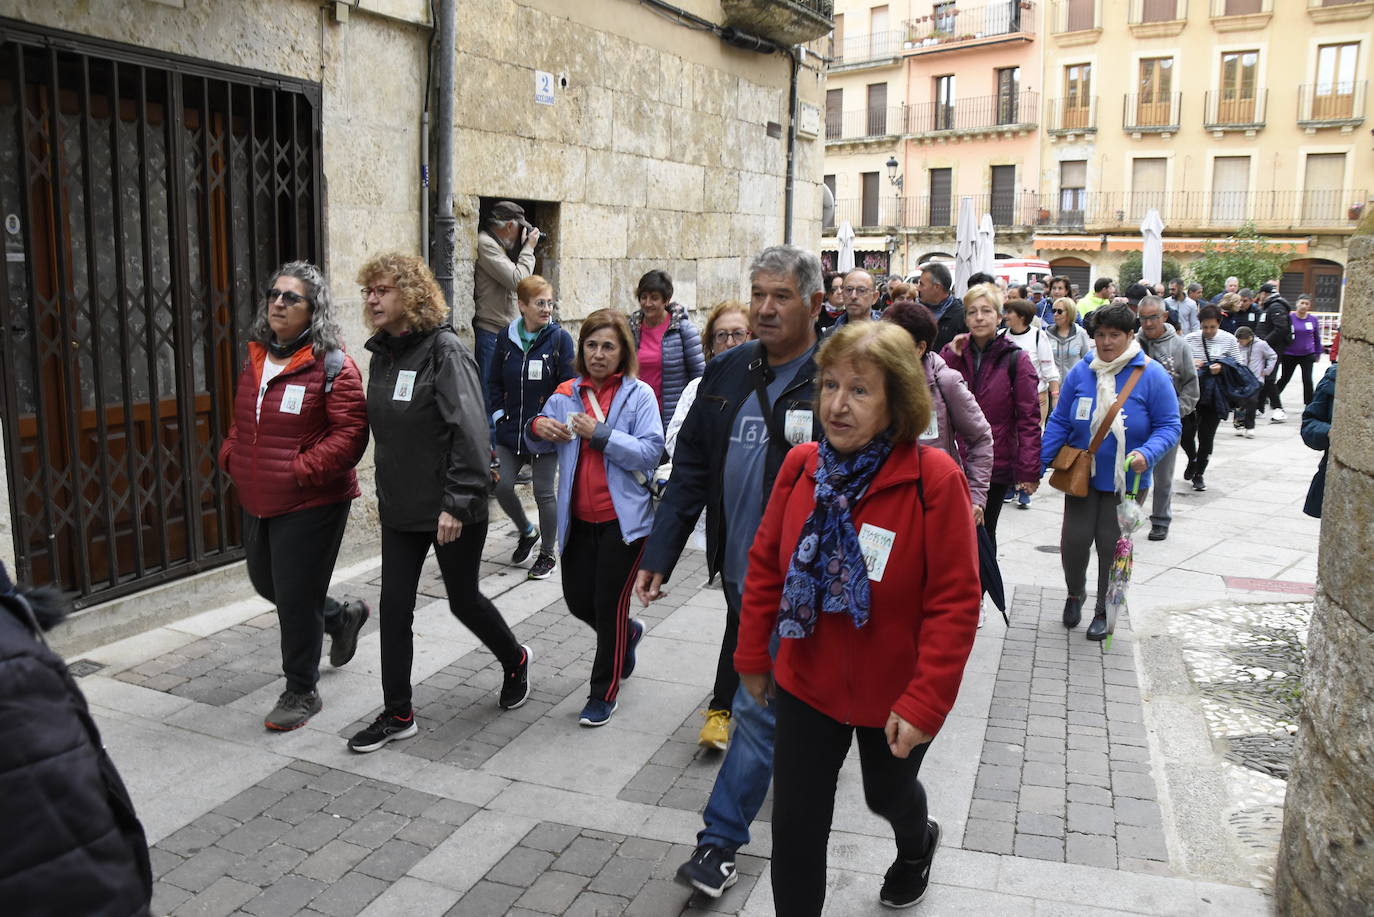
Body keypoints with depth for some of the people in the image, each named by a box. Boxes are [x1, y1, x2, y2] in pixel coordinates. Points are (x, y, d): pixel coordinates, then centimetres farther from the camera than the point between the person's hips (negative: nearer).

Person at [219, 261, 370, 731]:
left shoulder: (332, 365, -14)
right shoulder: (256, 359, 11)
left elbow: (351, 432, -19)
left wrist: (304, 469, -23)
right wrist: (231, 457, 8)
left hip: (311, 504, -8)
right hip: (257, 501, 9)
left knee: (296, 598, 0)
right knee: (266, 583, 21)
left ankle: (301, 692, 19)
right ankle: (343, 617, 45)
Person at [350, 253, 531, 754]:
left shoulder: (445, 351, -16)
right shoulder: (381, 354, 7)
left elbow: (470, 431, -22)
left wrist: (458, 502, -24)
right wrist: (385, 491, 16)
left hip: (452, 510, -7)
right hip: (399, 508, 7)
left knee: (463, 599, 10)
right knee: (394, 607, 6)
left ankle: (515, 660, 38)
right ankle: (397, 715, 18)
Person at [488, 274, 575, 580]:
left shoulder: (559, 338, -8)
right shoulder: (507, 337, 3)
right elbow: (494, 381, 11)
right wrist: (499, 414, 2)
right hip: (511, 431, 4)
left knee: (544, 493, 4)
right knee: (501, 486, 0)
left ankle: (547, 554, 22)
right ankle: (527, 532, 30)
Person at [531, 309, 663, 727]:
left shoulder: (639, 394, -6)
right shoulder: (568, 393, 6)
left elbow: (650, 453, -15)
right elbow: (538, 441, 11)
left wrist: (601, 434, -22)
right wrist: (538, 426, -12)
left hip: (623, 518, -4)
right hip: (580, 518, 5)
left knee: (609, 604, 2)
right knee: (578, 600, 12)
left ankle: (604, 694, 21)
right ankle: (627, 633, 45)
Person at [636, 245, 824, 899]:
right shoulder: (727, 374, 5)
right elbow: (691, 471, 7)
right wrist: (658, 556, 2)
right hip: (739, 572, 6)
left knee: (758, 709, 0)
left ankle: (720, 841, 12)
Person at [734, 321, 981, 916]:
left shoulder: (934, 479, -22)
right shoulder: (801, 465, -9)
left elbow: (956, 602, -21)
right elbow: (765, 565, 1)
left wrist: (925, 702, -21)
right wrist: (752, 657, 6)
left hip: (894, 697, -2)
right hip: (806, 683, 2)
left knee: (887, 793, 27)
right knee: (795, 824, 6)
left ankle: (917, 843, 63)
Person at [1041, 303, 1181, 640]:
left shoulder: (1152, 375, -10)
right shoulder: (1081, 372, -3)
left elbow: (1169, 426, -7)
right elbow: (1059, 422, 2)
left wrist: (1147, 453, -26)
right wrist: (1038, 464, -4)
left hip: (1124, 482, -2)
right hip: (1081, 475, 2)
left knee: (1112, 547, 7)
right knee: (1074, 540, 2)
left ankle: (1103, 611, 28)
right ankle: (1075, 594, 33)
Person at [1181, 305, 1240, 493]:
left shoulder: (1229, 340, -1)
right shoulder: (1190, 339, -1)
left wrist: (1223, 368, -17)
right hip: (1192, 393, 0)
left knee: (1206, 436, 5)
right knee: (1186, 433, -3)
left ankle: (1199, 474, 24)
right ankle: (1192, 460, 30)